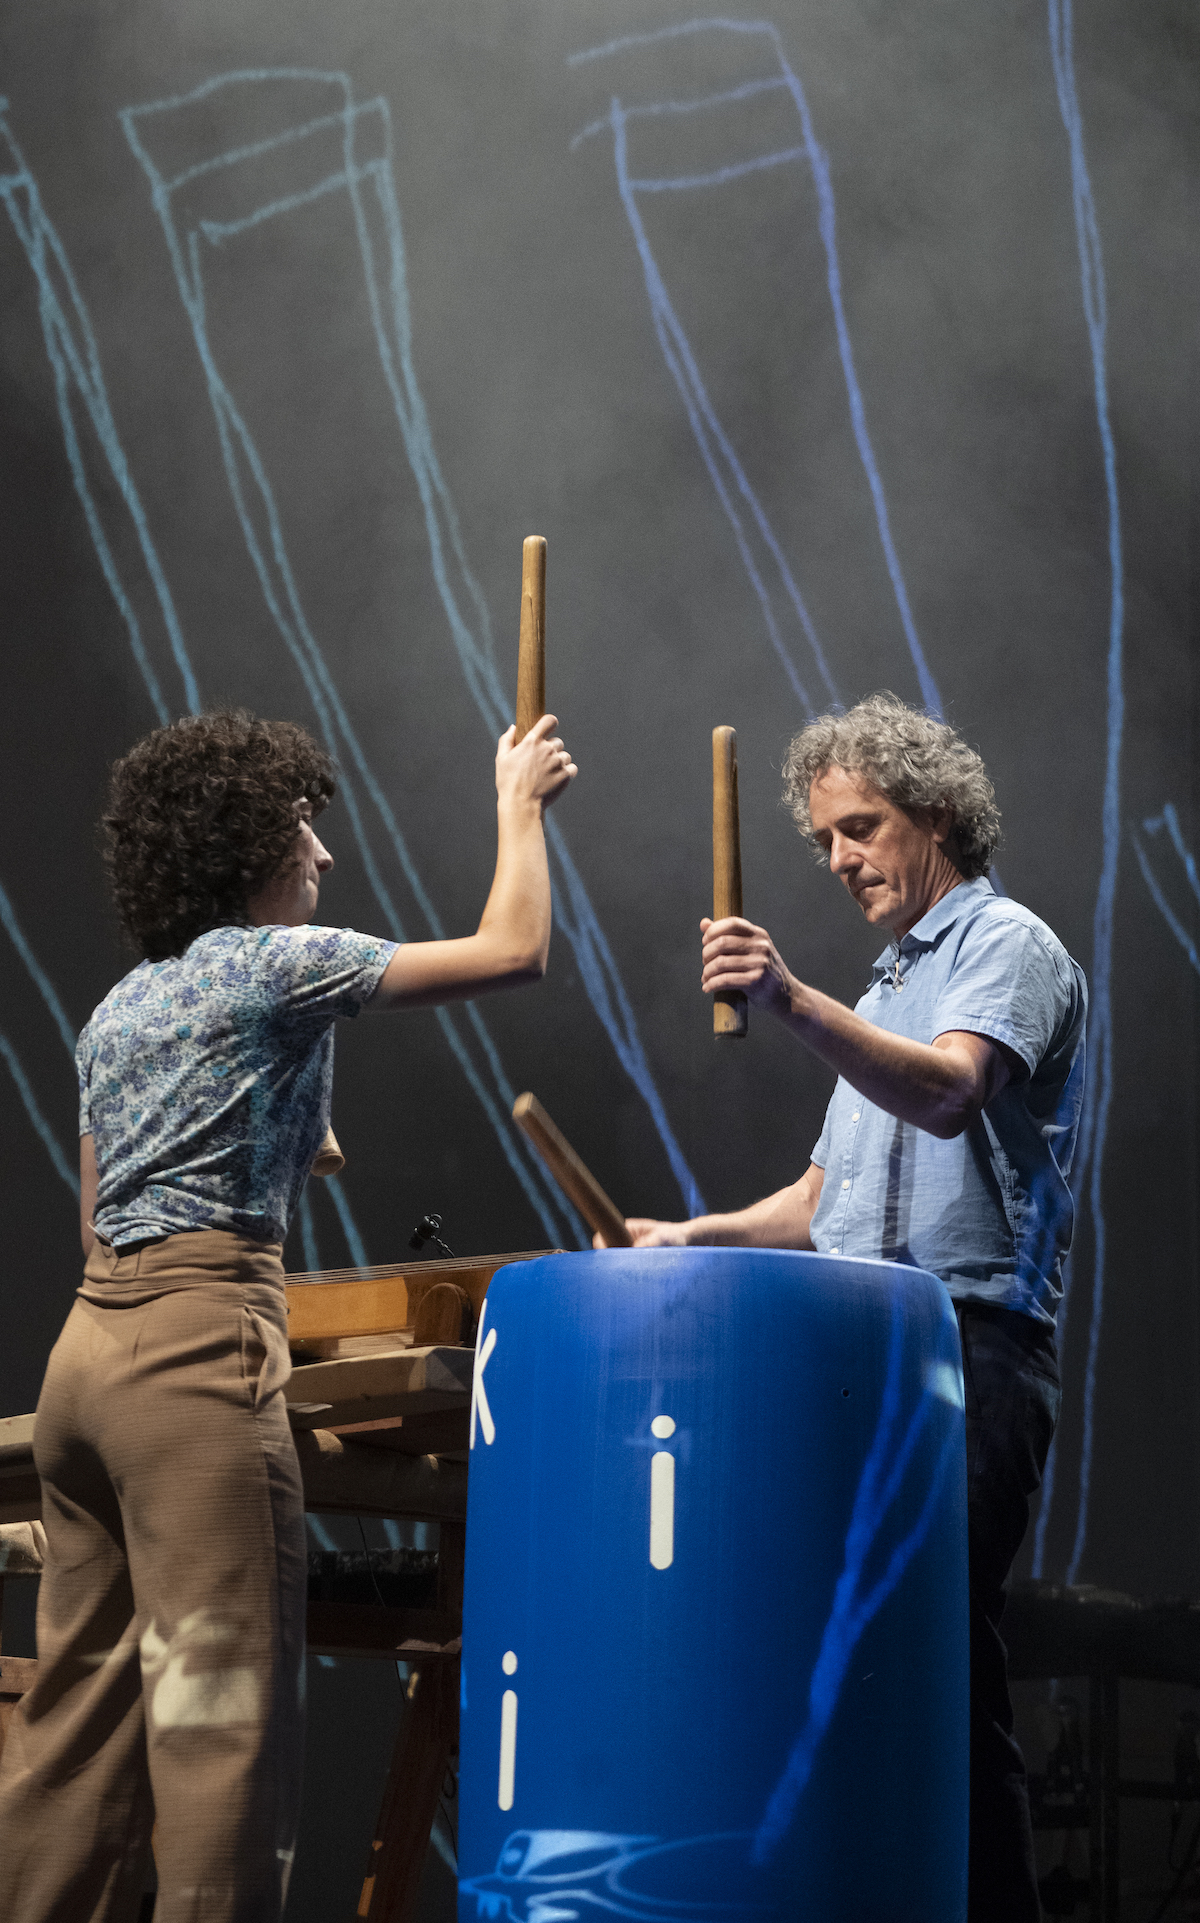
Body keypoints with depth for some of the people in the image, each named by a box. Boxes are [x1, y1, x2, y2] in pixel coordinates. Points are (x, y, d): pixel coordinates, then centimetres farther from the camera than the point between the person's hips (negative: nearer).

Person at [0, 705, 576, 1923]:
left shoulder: (120, 1007, 21)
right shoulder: (276, 963, -4)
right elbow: (511, 951, -4)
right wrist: (519, 804, 10)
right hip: (197, 1356, -9)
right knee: (223, 1707, -9)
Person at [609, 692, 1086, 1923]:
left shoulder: (1007, 948, -1)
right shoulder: (889, 986, 26)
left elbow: (947, 1096, -24)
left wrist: (793, 1003, -37)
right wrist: (696, 1239, 12)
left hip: (965, 1357, -9)